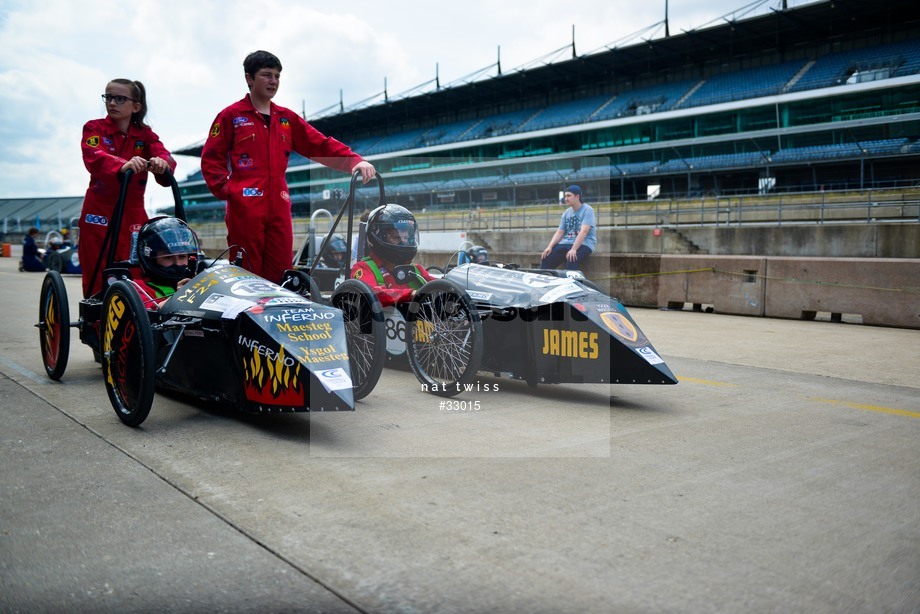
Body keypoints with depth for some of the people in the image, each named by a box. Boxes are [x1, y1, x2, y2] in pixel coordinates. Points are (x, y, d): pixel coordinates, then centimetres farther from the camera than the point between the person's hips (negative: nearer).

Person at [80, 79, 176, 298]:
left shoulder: (145, 134, 11)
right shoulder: (94, 128, 3)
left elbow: (164, 156, -9)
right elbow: (94, 158, -18)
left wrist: (161, 163, -35)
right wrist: (123, 165, -39)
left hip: (133, 214, 2)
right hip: (99, 213, -2)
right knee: (97, 278, -1)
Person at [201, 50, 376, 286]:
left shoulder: (287, 118, 18)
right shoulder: (231, 116, 6)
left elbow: (322, 146, 10)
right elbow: (211, 158, 4)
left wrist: (354, 160, -5)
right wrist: (225, 189, -10)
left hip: (279, 207, 4)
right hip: (245, 206, -4)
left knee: (280, 274, 4)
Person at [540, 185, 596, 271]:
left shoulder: (587, 210, -6)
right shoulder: (566, 212, 15)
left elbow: (584, 231, -19)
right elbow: (559, 232, 12)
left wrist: (573, 249, -31)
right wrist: (550, 247, -7)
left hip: (583, 244, -6)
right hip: (565, 243, 6)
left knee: (571, 260, -36)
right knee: (546, 259, -14)